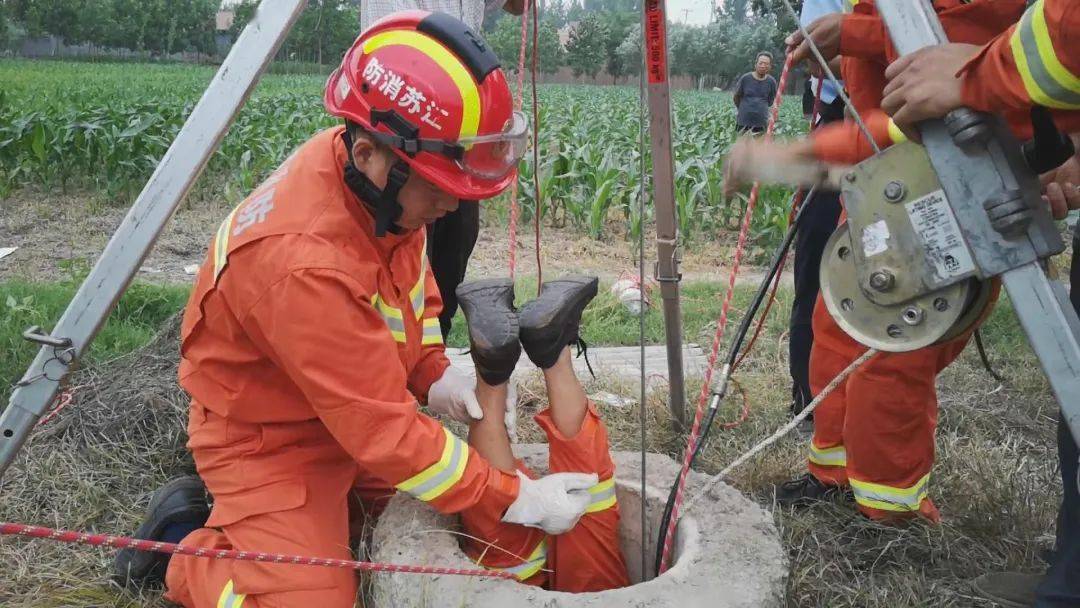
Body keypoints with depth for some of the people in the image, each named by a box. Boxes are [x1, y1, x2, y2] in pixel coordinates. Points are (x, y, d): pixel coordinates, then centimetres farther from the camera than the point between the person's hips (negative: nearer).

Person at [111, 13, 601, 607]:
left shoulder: (383, 187, -15)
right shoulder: (306, 262, -39)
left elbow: (409, 277, 6)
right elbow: (386, 433, -33)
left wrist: (434, 370, -10)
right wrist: (514, 498, -27)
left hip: (352, 411, 8)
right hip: (268, 441, -8)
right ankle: (182, 546, 10)